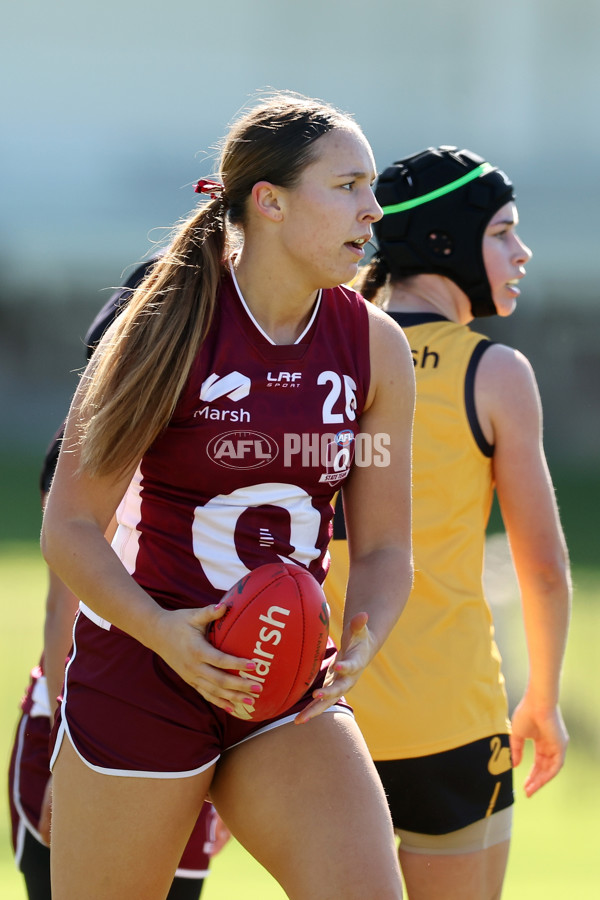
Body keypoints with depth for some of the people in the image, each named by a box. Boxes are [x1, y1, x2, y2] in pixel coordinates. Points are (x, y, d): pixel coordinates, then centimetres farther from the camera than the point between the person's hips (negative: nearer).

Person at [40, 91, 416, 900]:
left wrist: (359, 648, -15)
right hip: (140, 675, -3)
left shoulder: (376, 348, 1)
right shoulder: (168, 332, -10)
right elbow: (70, 528, -9)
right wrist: (163, 634, -26)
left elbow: (384, 546, 6)